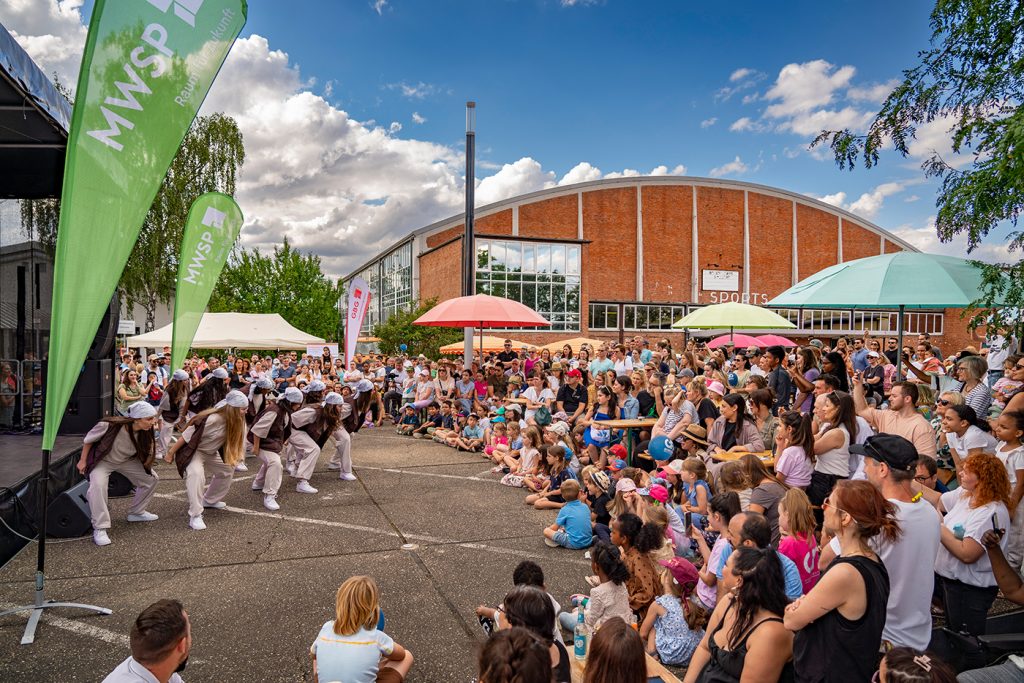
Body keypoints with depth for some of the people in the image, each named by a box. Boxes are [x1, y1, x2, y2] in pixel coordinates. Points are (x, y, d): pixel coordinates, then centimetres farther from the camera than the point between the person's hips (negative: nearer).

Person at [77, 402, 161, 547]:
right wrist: (83, 461, -7)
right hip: (102, 460, -5)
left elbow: (146, 456, -6)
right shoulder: (110, 426, -37)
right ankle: (100, 529, -20)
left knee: (151, 478, 0)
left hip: (127, 460, 5)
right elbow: (88, 439, -15)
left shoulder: (145, 432, -23)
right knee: (98, 485, -32)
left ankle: (136, 513, 22)